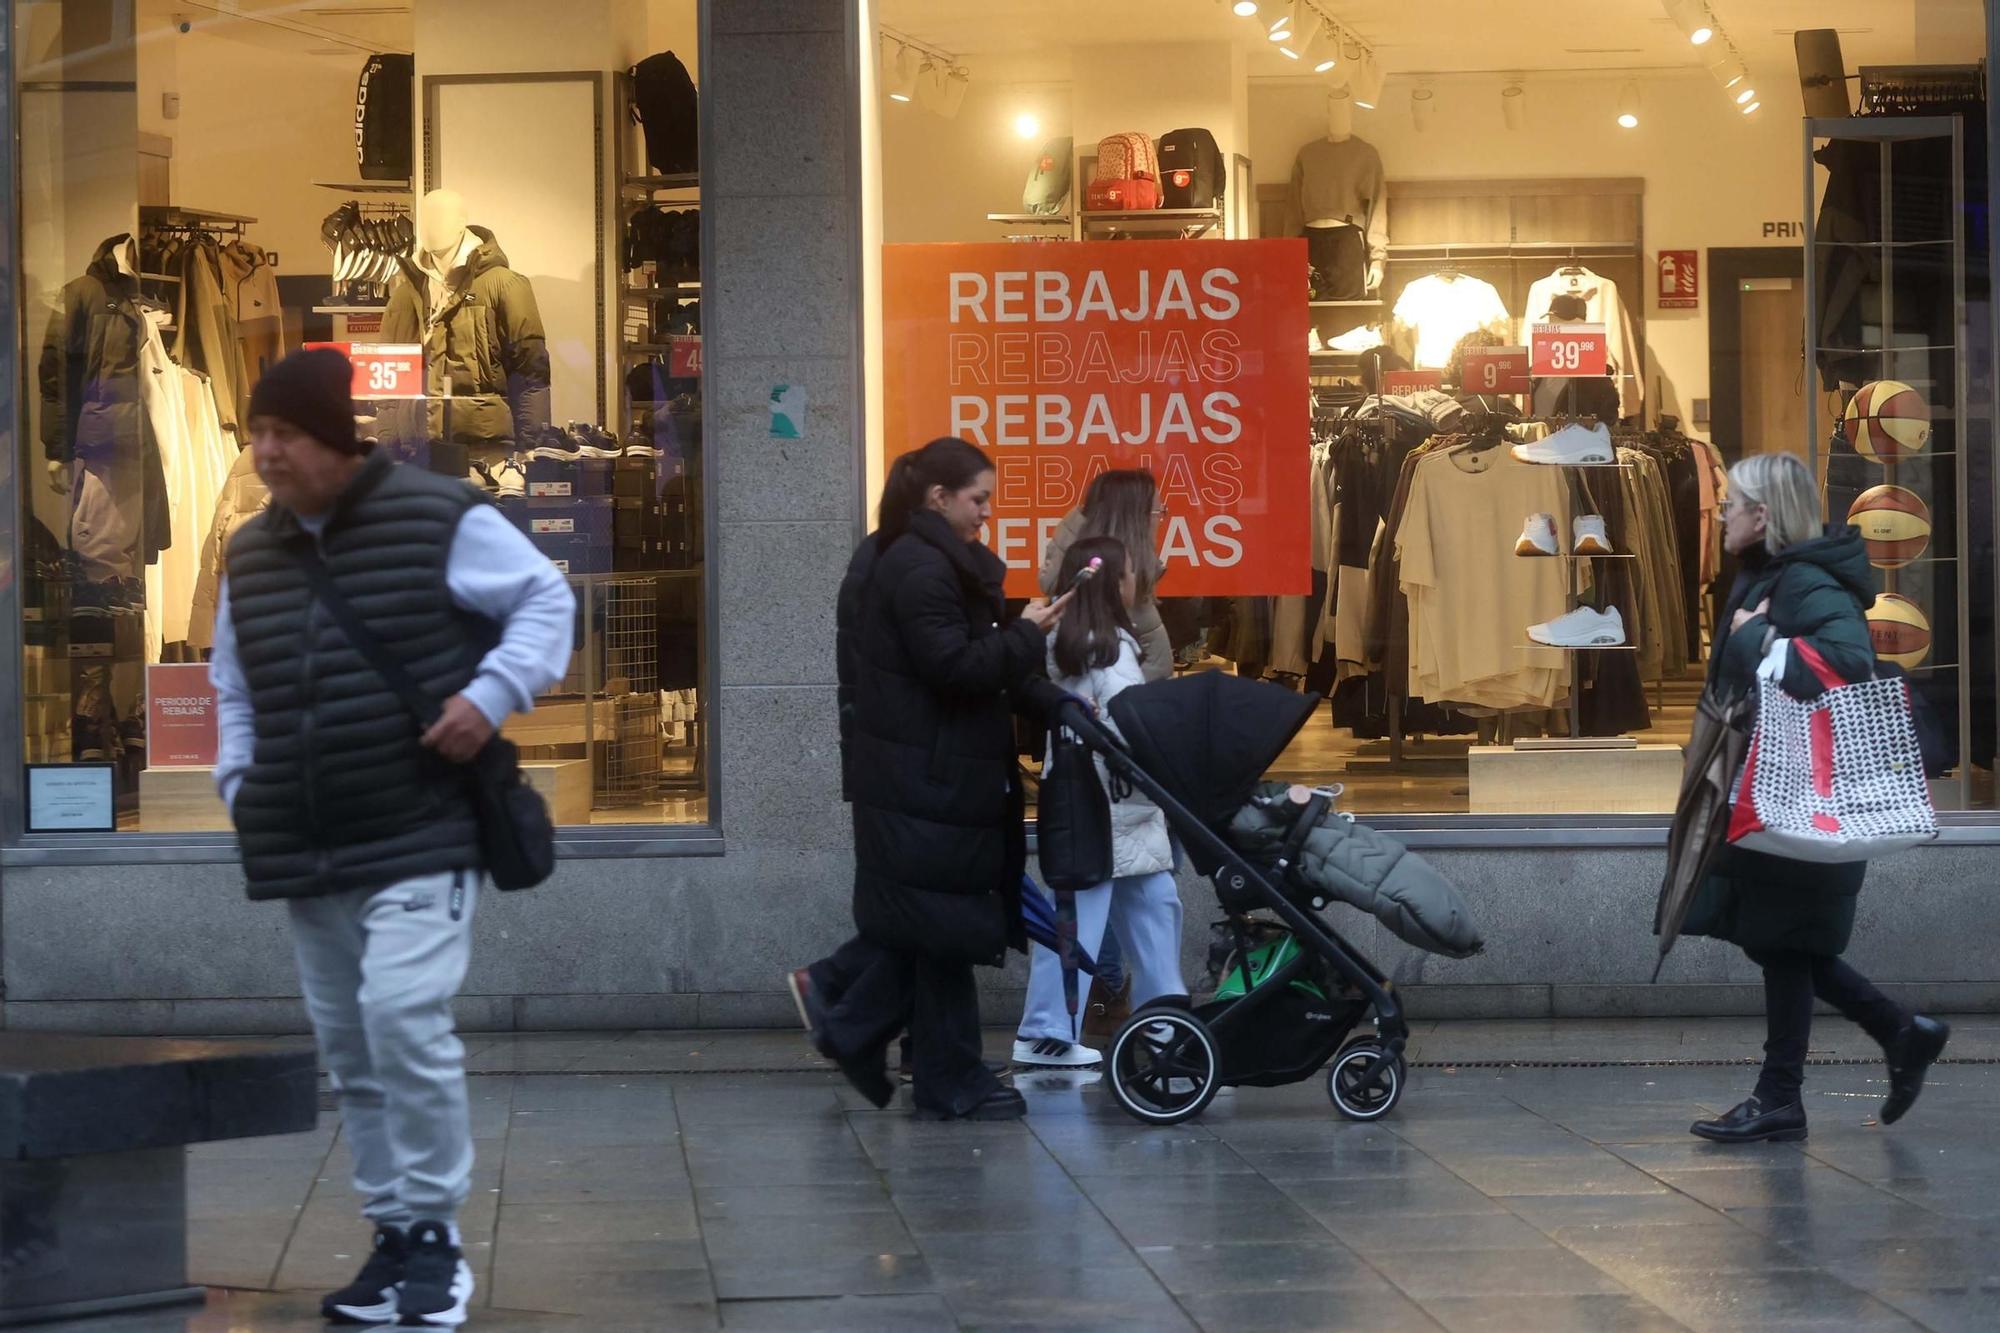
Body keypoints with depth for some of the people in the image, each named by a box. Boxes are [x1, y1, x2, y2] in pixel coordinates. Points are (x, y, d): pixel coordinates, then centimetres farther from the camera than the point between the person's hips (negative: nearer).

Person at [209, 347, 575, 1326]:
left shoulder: (439, 520, -7)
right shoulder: (250, 556, 12)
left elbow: (546, 601, -1)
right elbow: (234, 688, 23)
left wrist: (491, 695, -14)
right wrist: (240, 789, 11)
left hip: (422, 840, -6)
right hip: (305, 858, 7)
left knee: (404, 1016, -20)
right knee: (349, 1050, 9)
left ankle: (432, 1233, -8)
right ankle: (393, 1237, 20)